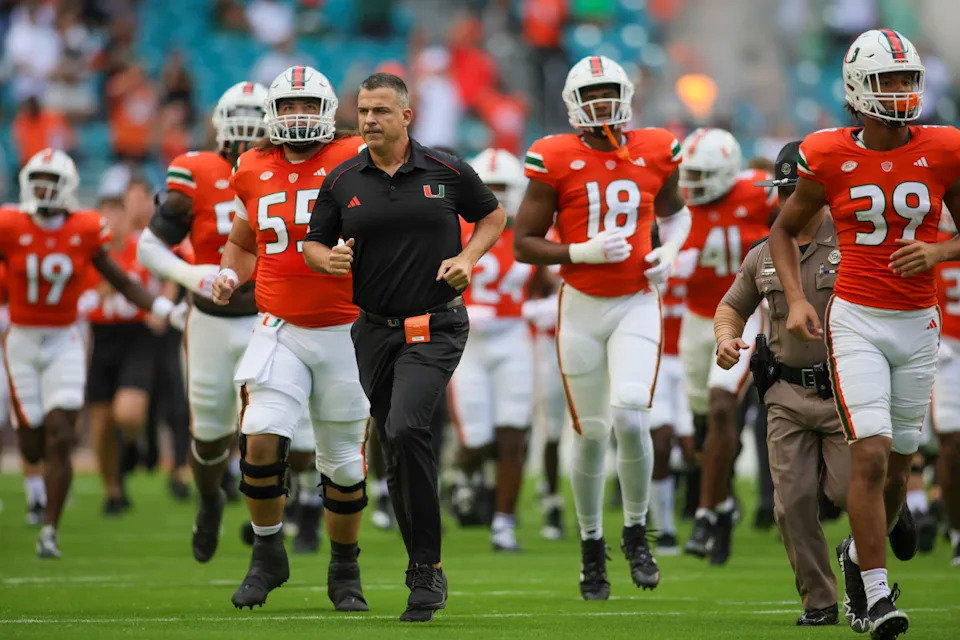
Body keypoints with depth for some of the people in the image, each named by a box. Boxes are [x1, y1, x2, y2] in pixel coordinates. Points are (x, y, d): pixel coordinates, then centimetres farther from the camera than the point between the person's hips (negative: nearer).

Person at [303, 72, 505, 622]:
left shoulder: (446, 172, -1)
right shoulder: (343, 182, 5)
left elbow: (493, 215, 13)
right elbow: (314, 244, 12)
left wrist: (468, 256, -4)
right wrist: (329, 259, -11)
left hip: (436, 325, -4)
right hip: (376, 329, 4)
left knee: (405, 429, -23)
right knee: (398, 453, 8)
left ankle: (428, 565, -17)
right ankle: (424, 570, 21)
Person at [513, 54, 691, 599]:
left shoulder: (655, 153, 1)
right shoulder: (556, 161, -6)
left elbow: (674, 211, 22)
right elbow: (524, 244, -4)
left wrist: (670, 251, 2)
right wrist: (583, 253, -18)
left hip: (637, 304, 0)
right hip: (582, 308, 0)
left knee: (630, 417, -18)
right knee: (592, 432, 5)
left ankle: (637, 532, 3)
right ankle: (592, 544, 24)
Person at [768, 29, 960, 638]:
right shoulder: (830, 158, -5)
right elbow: (785, 230, 10)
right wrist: (796, 299, -4)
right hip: (856, 322, -3)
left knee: (897, 464, 10)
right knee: (871, 454, -16)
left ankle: (860, 554, 39)